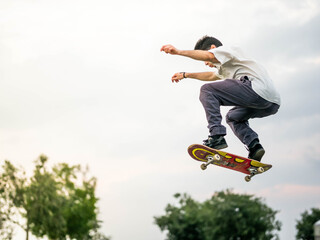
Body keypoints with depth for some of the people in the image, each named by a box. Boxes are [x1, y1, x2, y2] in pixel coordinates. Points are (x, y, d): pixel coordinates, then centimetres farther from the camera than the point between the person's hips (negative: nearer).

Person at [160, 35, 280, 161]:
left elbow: (208, 55, -12)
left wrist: (178, 51, -16)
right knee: (233, 117, 33)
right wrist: (185, 75, 59)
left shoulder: (228, 50, 9)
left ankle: (217, 135, -18)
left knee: (207, 90, -5)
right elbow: (211, 76, 55)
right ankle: (254, 146, 8)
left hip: (258, 91, -10)